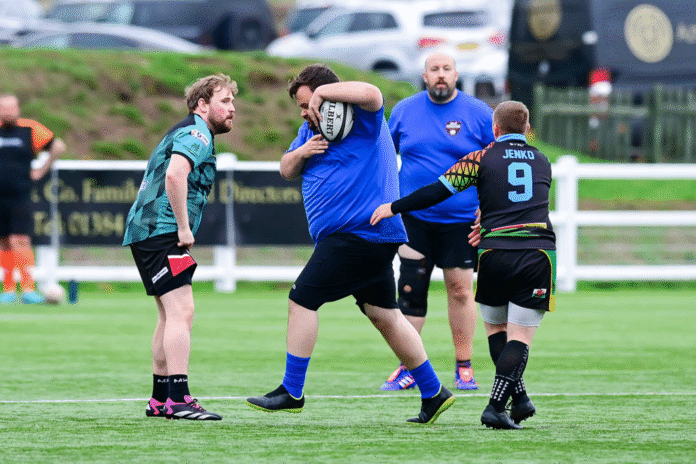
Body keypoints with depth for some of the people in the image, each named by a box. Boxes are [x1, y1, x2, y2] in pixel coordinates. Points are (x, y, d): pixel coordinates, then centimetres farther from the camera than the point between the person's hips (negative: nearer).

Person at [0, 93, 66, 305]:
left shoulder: (30, 130, 1)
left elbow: (58, 146, 10)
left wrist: (42, 170, 6)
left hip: (20, 197, -2)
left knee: (20, 241, -13)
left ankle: (28, 289, -14)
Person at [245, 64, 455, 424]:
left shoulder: (361, 119, -9)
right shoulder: (312, 129, 19)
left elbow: (371, 94, -31)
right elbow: (286, 170, 21)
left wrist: (321, 92, -21)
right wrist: (302, 153, -1)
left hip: (358, 233, -10)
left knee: (302, 300, -9)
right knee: (384, 314, 12)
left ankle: (291, 392, -4)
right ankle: (433, 393, 16)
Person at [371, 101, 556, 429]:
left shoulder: (483, 159, 5)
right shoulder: (542, 162, 16)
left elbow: (438, 191, 0)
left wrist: (394, 208, 8)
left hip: (495, 255, -1)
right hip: (539, 253, 1)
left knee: (495, 328, 18)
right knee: (520, 337, 0)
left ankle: (519, 399, 11)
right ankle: (496, 407, -14)